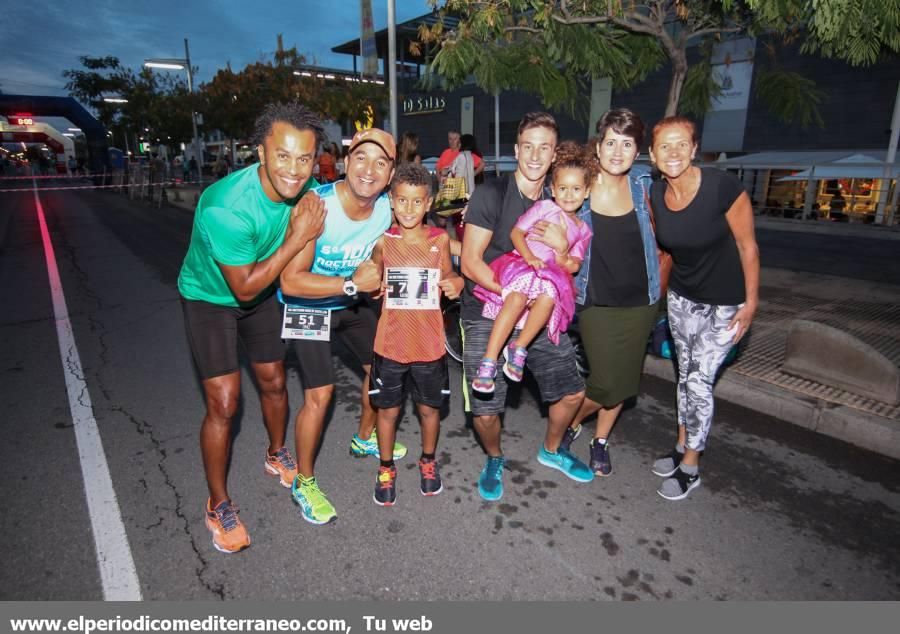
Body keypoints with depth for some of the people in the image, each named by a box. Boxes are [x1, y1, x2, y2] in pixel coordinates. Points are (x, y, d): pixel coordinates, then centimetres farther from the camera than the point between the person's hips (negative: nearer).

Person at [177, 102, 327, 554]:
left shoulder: (308, 191, -19)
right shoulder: (226, 206, -37)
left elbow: (296, 274, -9)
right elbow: (243, 288, -29)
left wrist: (303, 229, -24)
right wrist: (297, 238, -32)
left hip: (261, 291, 5)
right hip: (210, 297, -5)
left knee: (273, 381, 14)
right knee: (224, 403, -7)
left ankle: (277, 455, 42)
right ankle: (218, 505, 14)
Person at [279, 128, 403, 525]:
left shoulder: (387, 208, -14)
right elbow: (291, 281, -33)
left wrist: (380, 279, -15)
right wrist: (354, 283, -35)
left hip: (350, 302, 7)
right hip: (305, 306, -6)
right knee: (319, 395, -13)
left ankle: (365, 438, 45)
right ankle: (304, 481, 12)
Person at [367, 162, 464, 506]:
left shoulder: (440, 238, -3)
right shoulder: (383, 241, -4)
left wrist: (456, 283, -12)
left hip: (429, 344, 1)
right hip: (391, 344, 0)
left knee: (429, 407, 17)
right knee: (387, 409, 13)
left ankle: (428, 461, 43)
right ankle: (386, 468, 36)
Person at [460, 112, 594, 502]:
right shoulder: (491, 194, -10)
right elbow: (470, 263, -14)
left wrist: (562, 246, -10)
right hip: (486, 313, -5)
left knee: (572, 390, 7)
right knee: (485, 411, -9)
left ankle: (552, 450, 38)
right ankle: (494, 459, 27)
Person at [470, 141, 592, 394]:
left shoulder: (583, 229, 20)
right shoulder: (544, 207, 9)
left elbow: (573, 265, 21)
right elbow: (516, 232, 2)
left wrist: (567, 261, -3)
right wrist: (529, 256, -15)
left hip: (553, 275, 3)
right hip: (520, 263, -2)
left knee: (549, 296, -36)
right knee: (518, 296, -36)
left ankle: (519, 348, -20)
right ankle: (489, 361, -35)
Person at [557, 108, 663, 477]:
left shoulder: (641, 184, -3)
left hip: (639, 301, 3)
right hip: (596, 301, -3)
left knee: (624, 380, 12)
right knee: (607, 383, -6)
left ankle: (601, 440, 36)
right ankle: (571, 422, 26)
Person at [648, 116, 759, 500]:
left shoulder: (723, 187, -24)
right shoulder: (654, 195, -8)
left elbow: (747, 245, -14)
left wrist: (751, 302, -12)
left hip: (726, 301, -5)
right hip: (682, 296, 5)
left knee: (699, 380, -4)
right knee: (685, 373, 14)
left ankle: (690, 467, 13)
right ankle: (683, 446, 31)